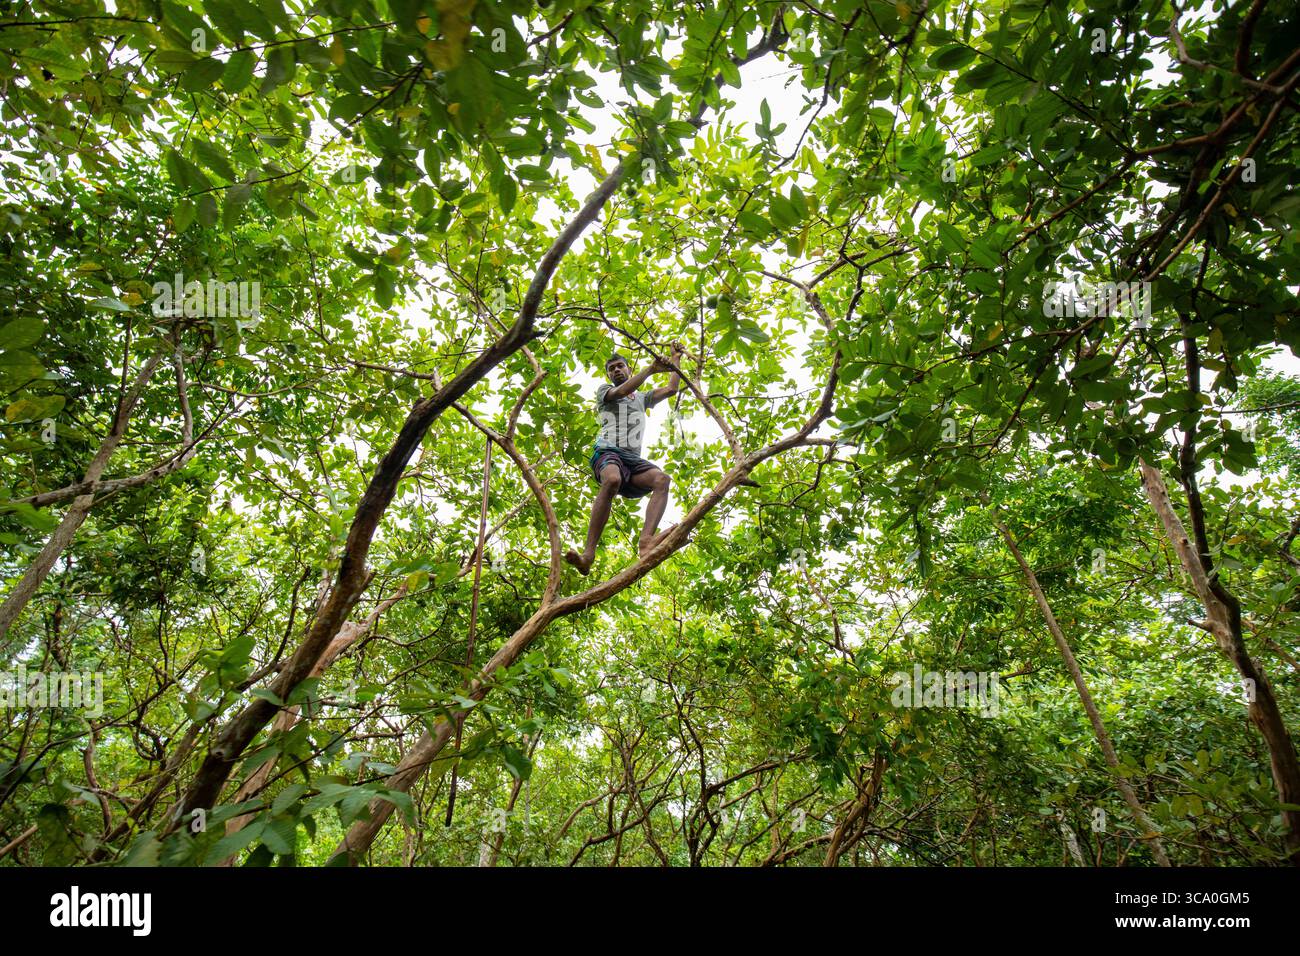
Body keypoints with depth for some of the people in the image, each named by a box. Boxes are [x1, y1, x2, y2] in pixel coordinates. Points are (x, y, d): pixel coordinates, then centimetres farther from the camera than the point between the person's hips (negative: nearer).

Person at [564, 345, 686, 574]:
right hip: (608, 451, -4)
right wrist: (650, 369, -5)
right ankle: (589, 553, -49)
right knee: (612, 480, -40)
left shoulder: (642, 398, 36)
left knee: (662, 479, -30)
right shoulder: (604, 390, 23)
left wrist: (676, 359, 31)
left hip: (634, 458, 4)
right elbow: (621, 392, 0)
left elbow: (671, 390, 26)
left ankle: (647, 540, -52)